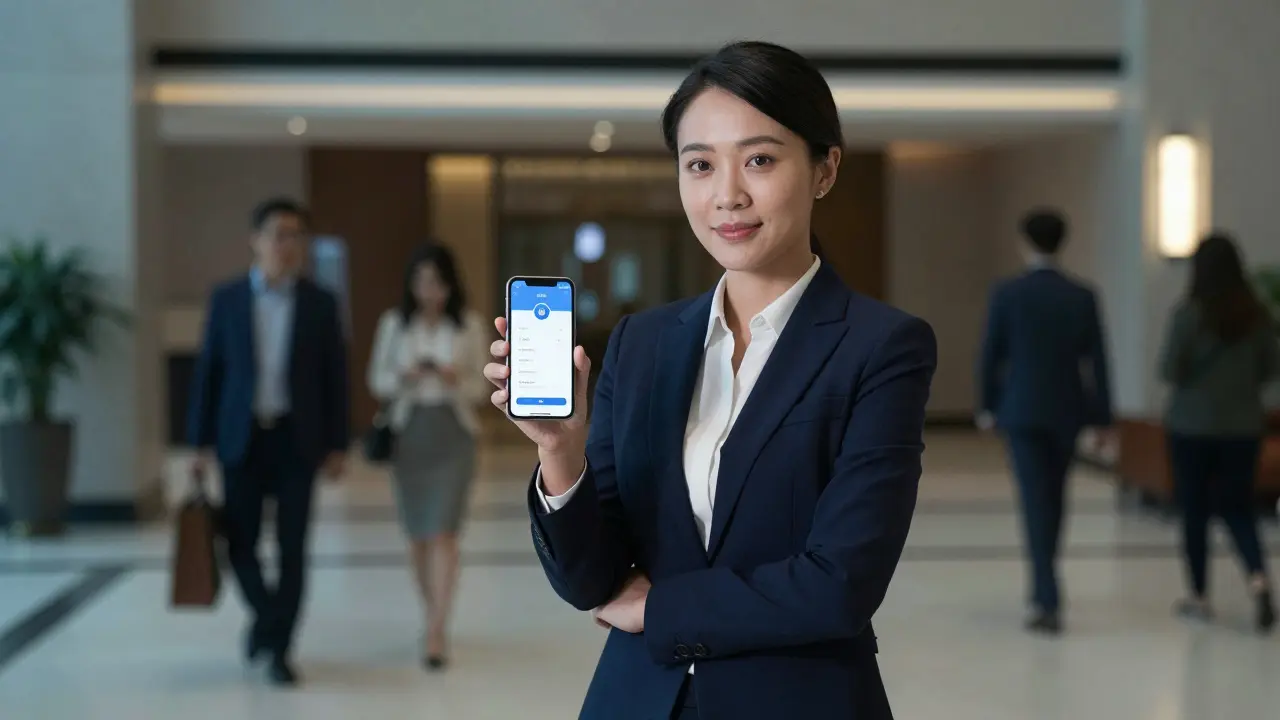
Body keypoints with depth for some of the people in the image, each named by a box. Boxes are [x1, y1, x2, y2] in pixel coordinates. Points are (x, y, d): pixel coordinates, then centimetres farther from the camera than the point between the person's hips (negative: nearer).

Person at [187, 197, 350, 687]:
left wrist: (337, 445, -1)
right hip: (241, 438, 1)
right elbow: (208, 371, 3)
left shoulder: (320, 303, 1)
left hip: (296, 440, -1)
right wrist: (202, 442, 0)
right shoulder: (226, 298, 2)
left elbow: (335, 377, 3)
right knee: (240, 542, 4)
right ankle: (266, 615, 30)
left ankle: (279, 647, 10)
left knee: (292, 548, 0)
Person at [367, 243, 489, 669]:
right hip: (409, 431, 2)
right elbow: (376, 381, 7)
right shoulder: (394, 324, 3)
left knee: (443, 532, -10)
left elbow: (481, 387, 4)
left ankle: (436, 634, -10)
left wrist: (456, 382, -16)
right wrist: (403, 378, -13)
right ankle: (434, 619, 27)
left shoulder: (470, 326, 0)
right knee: (417, 533, 10)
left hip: (453, 432, -2)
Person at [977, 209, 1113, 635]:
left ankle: (1048, 601, -12)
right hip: (1066, 409, 3)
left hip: (1021, 409, -3)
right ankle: (1044, 586, 33)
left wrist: (987, 406, 9)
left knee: (1035, 501, -4)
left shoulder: (1007, 293, -7)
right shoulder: (1082, 297, -2)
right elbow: (1096, 362, -1)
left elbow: (991, 355, -3)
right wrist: (1102, 418, 5)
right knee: (1054, 498, 18)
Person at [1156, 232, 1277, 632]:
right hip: (1244, 427, 3)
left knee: (1195, 512, 9)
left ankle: (1199, 597, 15)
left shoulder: (1188, 313, -14)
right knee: (1238, 509, 11)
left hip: (1193, 426, -3)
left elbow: (1168, 371, -13)